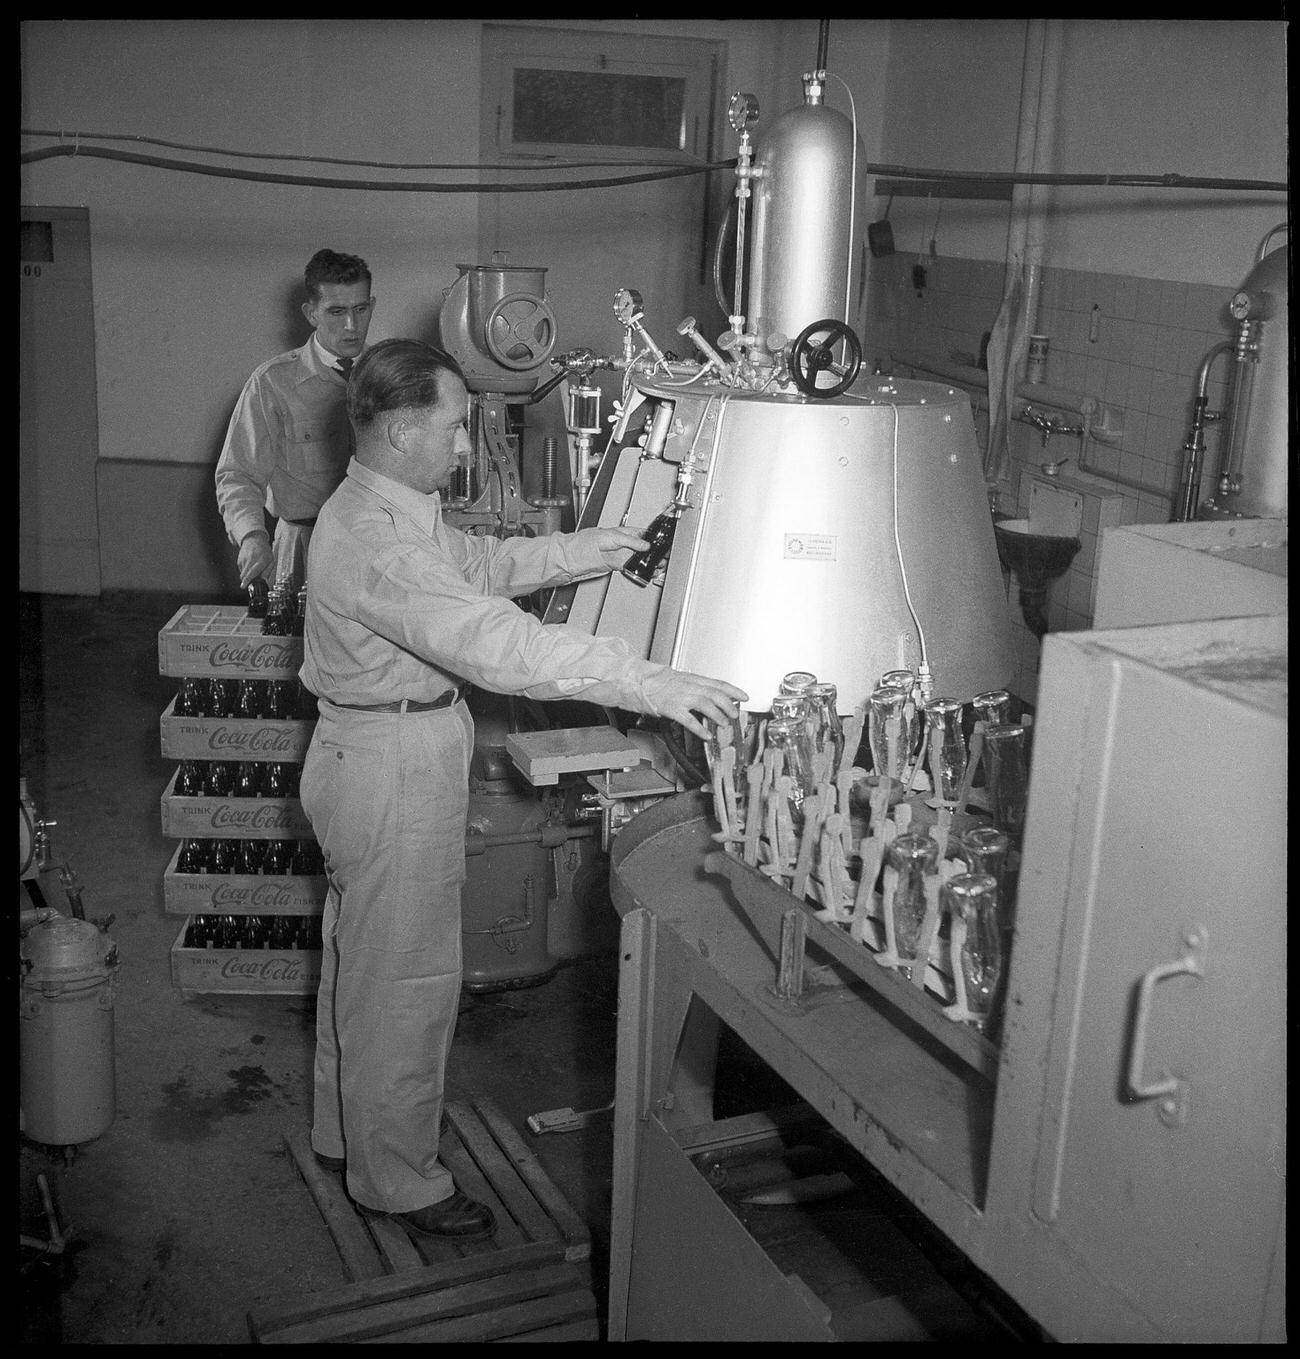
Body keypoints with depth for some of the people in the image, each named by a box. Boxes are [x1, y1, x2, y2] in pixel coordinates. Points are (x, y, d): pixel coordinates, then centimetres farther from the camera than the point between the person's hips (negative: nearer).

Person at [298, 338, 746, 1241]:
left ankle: (347, 1132, 42)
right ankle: (397, 1179, 21)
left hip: (372, 760, 11)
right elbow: (495, 642, -39)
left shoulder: (387, 510, 5)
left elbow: (480, 563, 16)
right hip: (392, 770, -11)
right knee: (408, 979, 4)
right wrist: (650, 685, -42)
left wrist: (588, 552, 3)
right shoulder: (377, 542, -29)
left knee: (361, 960, 23)